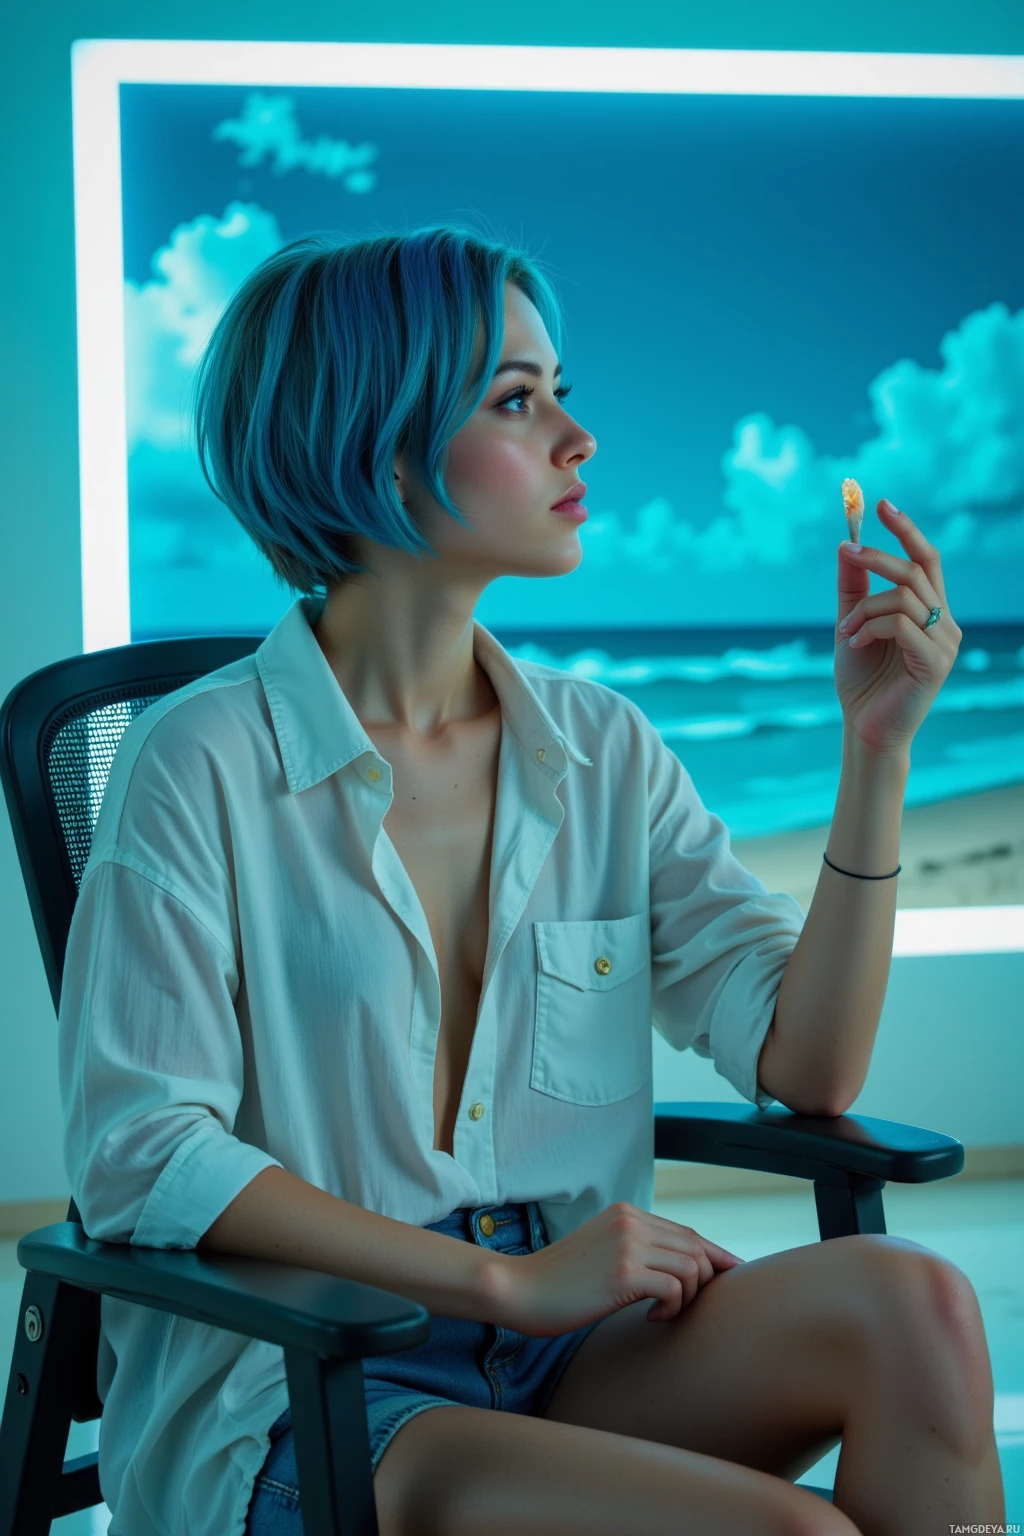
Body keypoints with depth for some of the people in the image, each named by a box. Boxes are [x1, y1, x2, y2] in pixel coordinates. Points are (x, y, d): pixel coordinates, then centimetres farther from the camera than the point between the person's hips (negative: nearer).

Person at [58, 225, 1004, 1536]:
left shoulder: (600, 752, 6)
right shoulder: (205, 765, -9)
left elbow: (807, 1069, 1)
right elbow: (139, 1159, -14)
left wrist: (876, 749, -8)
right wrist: (511, 1278, -17)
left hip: (564, 1356, 5)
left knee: (910, 1300, -23)